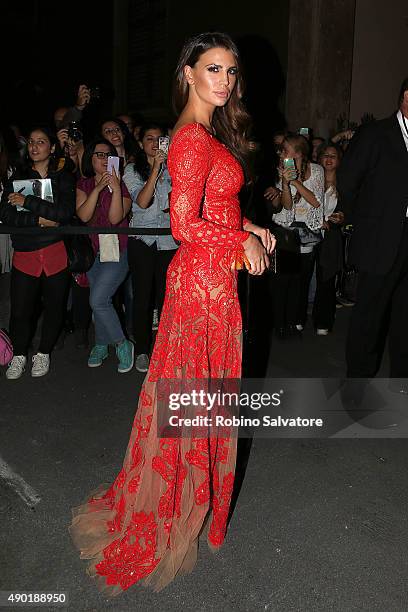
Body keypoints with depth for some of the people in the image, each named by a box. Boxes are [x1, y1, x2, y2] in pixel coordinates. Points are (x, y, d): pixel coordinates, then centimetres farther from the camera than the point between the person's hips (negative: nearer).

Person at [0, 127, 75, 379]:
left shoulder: (64, 178, 6)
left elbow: (66, 212, -11)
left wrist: (27, 202, -14)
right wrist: (38, 220, -14)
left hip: (57, 252, -1)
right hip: (24, 253, 1)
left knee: (55, 305, 6)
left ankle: (43, 353, 25)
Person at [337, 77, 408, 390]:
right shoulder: (374, 135, -3)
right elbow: (346, 184, -4)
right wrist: (364, 224, 2)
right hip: (382, 246, -5)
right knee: (369, 315, 4)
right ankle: (359, 375, 18)